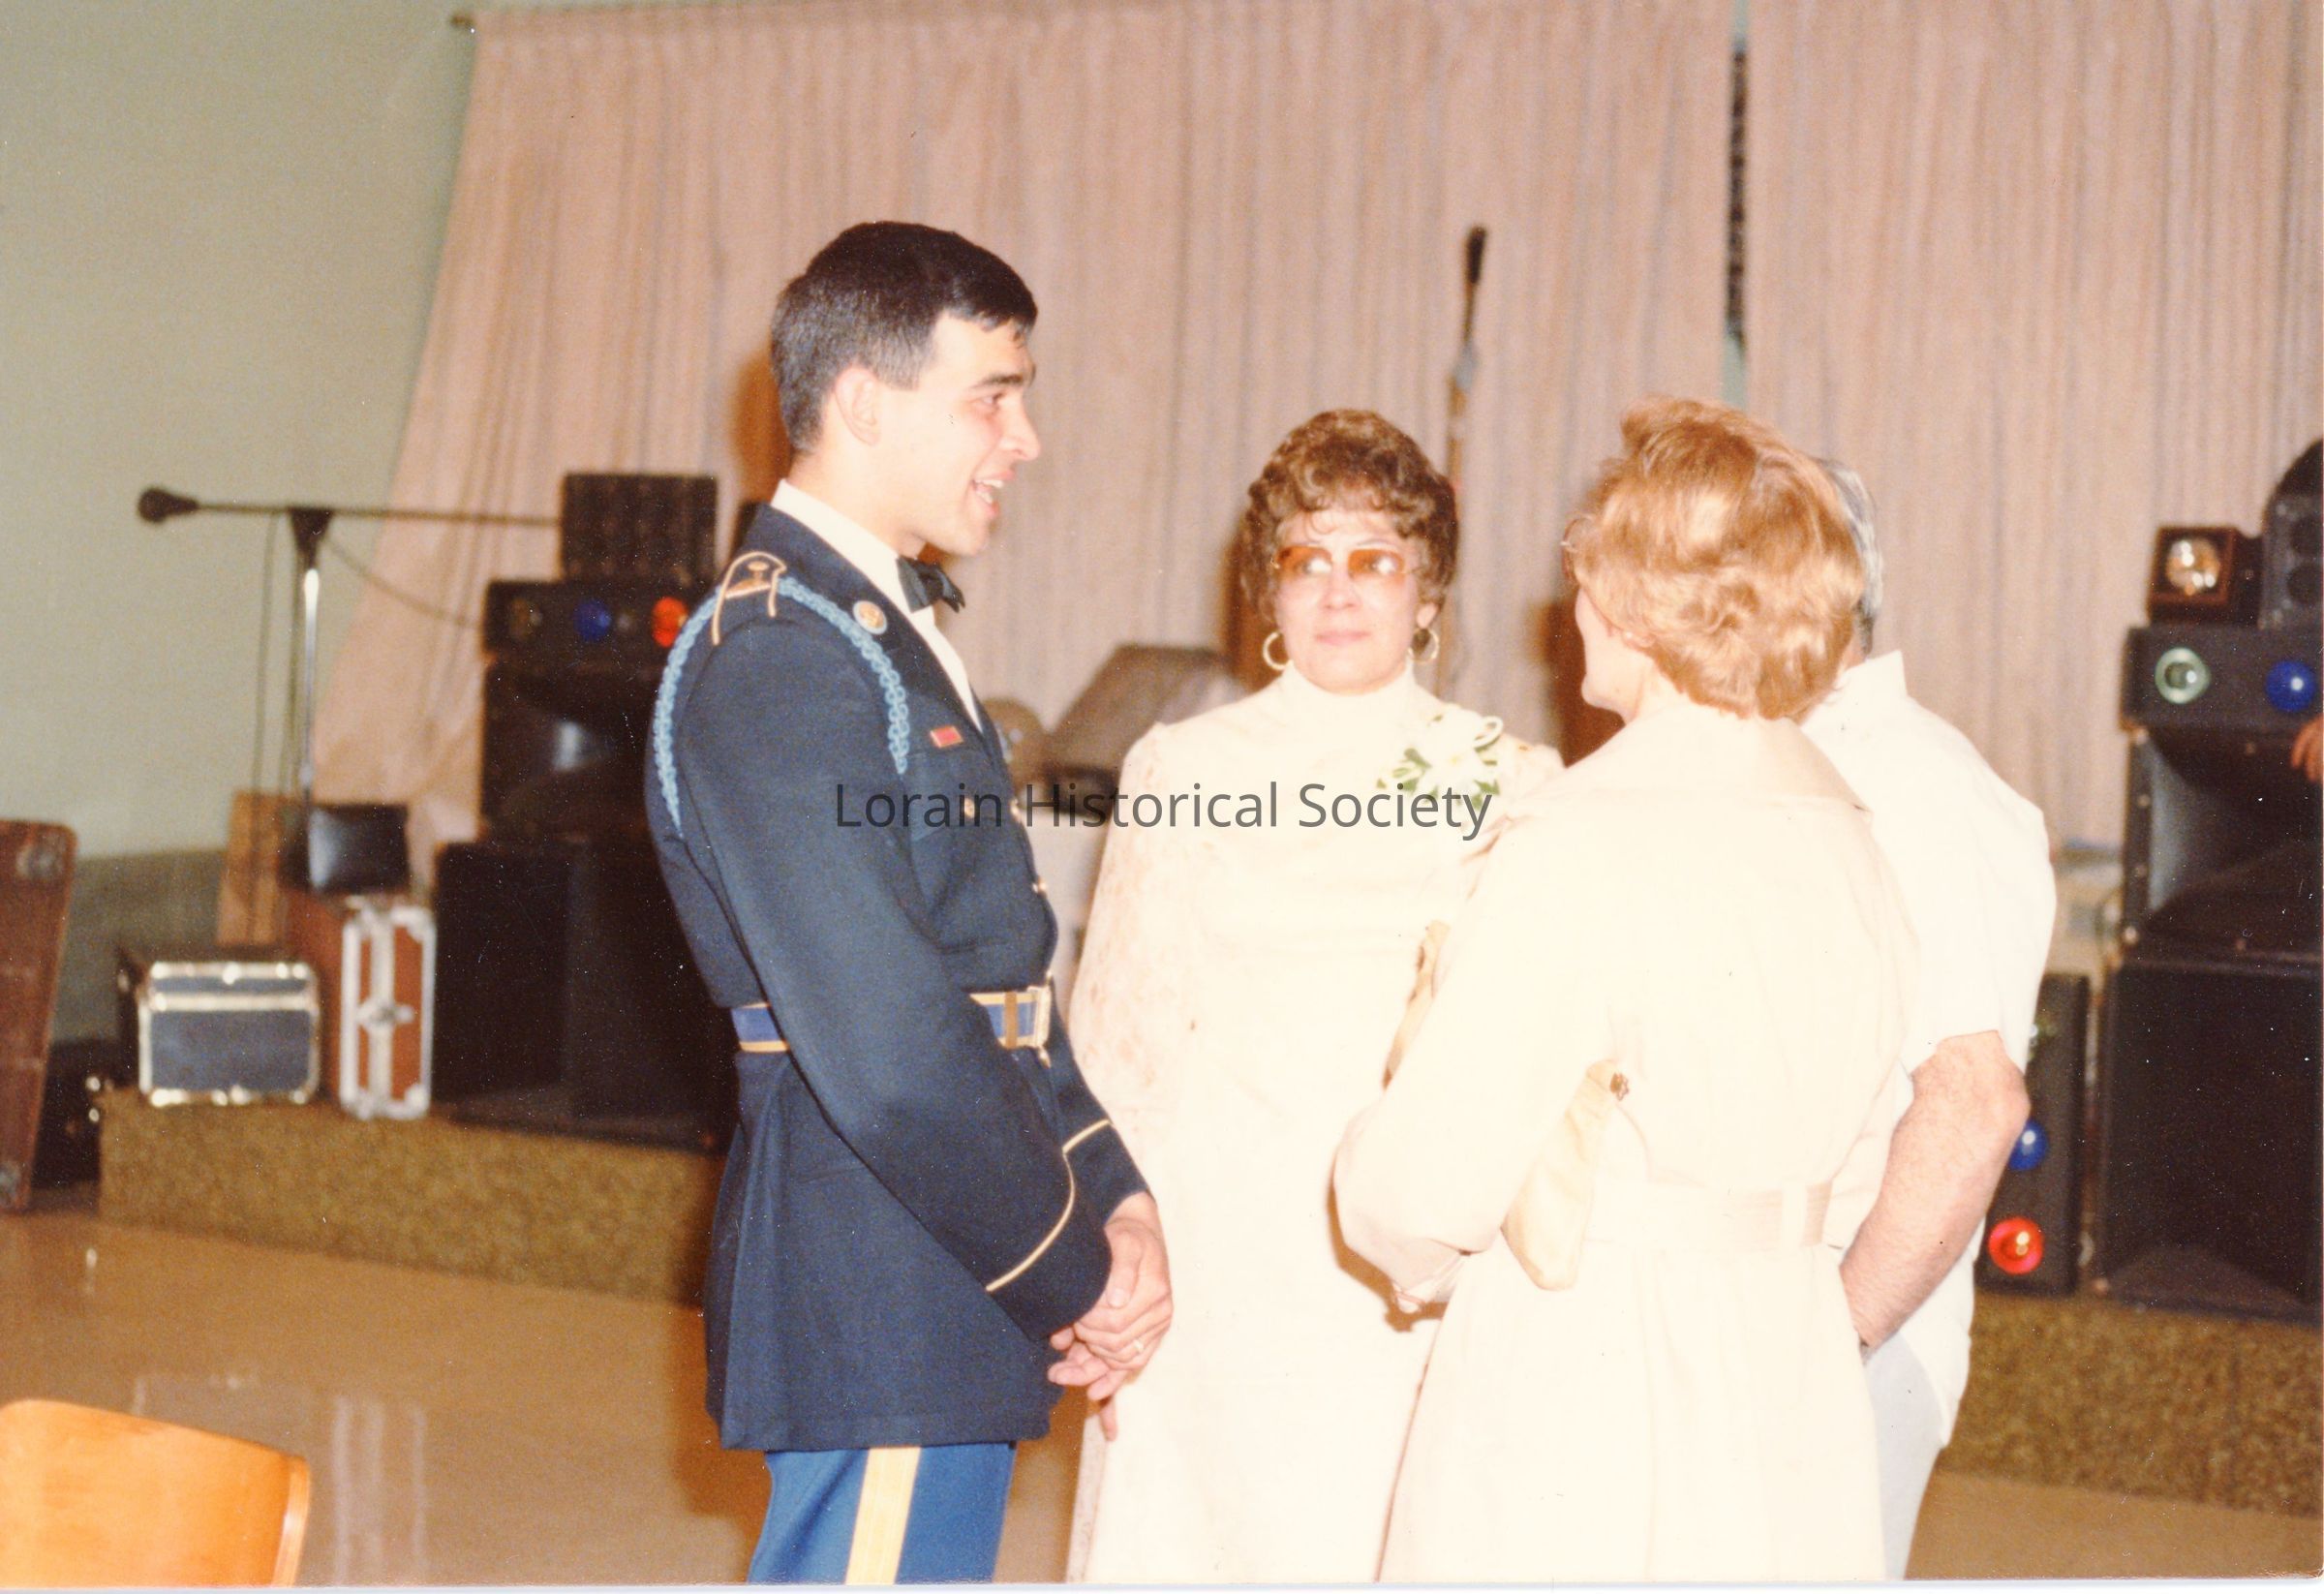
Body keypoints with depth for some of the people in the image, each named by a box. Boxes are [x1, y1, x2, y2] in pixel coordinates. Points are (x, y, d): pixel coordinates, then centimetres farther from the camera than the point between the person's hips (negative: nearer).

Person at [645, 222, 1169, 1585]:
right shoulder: (777, 663, -18)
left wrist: (1114, 1200, 6)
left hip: (949, 1304, 10)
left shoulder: (888, 628, 16)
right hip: (883, 1307, -10)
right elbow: (889, 1058, -23)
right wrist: (1076, 1277, -12)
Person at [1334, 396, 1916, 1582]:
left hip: (1578, 1385, -7)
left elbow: (1427, 1183, -16)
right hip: (1794, 1382, 7)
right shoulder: (1843, 832, 4)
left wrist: (1424, 1260, 5)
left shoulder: (1583, 845, -17)